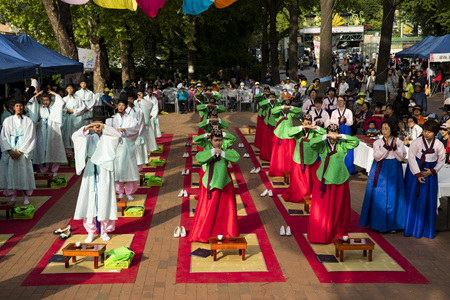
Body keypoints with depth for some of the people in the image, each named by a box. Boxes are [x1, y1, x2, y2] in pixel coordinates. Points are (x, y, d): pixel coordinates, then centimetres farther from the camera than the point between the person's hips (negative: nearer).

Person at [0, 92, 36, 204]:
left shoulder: (28, 121, 3)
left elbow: (30, 138, -2)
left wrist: (20, 152, -11)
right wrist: (10, 151, -10)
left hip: (23, 152, -1)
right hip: (10, 152, 1)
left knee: (24, 172, -4)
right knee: (10, 171, 0)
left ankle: (26, 196, 4)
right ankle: (13, 194, 13)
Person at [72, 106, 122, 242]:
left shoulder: (109, 138, 2)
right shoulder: (89, 138, 9)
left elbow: (118, 135, -20)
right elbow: (74, 136, -7)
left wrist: (104, 127, -28)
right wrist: (85, 129, -23)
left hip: (104, 172, -2)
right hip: (91, 172, 2)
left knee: (104, 200, 0)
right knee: (90, 200, 1)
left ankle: (105, 231, 12)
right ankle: (91, 232, 9)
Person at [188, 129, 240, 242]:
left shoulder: (226, 151, 5)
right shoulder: (207, 152, 2)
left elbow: (236, 157, -13)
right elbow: (199, 157, -20)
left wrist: (223, 153, -20)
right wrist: (212, 152, -26)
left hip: (224, 185, 1)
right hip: (209, 185, -1)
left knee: (225, 209, 9)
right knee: (208, 210, 3)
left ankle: (227, 232, 24)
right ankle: (203, 234, 13)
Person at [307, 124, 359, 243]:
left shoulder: (342, 145, 5)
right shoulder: (322, 145, 1)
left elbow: (356, 141, -5)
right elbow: (312, 143, -18)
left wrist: (342, 136, -12)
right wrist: (326, 136, -23)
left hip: (339, 180, 2)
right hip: (324, 179, -1)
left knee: (339, 207, 9)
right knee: (322, 207, 0)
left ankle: (339, 232, 23)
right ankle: (321, 233, 8)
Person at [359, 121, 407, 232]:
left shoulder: (399, 142, 4)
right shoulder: (377, 142, 1)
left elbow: (401, 158, -4)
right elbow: (377, 157, -10)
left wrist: (394, 147, -17)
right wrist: (386, 146, -19)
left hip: (394, 172, 1)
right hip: (380, 171, -1)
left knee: (393, 196, 1)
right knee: (379, 196, -2)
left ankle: (392, 223, 9)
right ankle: (380, 223, 7)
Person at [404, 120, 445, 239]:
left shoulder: (439, 145, -2)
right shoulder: (416, 142, -9)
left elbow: (441, 160, 7)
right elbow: (411, 158, -10)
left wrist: (432, 171, -7)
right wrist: (417, 174, -15)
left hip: (430, 173, 2)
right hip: (415, 171, -2)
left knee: (428, 201, 2)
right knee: (412, 199, 1)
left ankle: (425, 229, 12)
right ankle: (411, 227, 11)